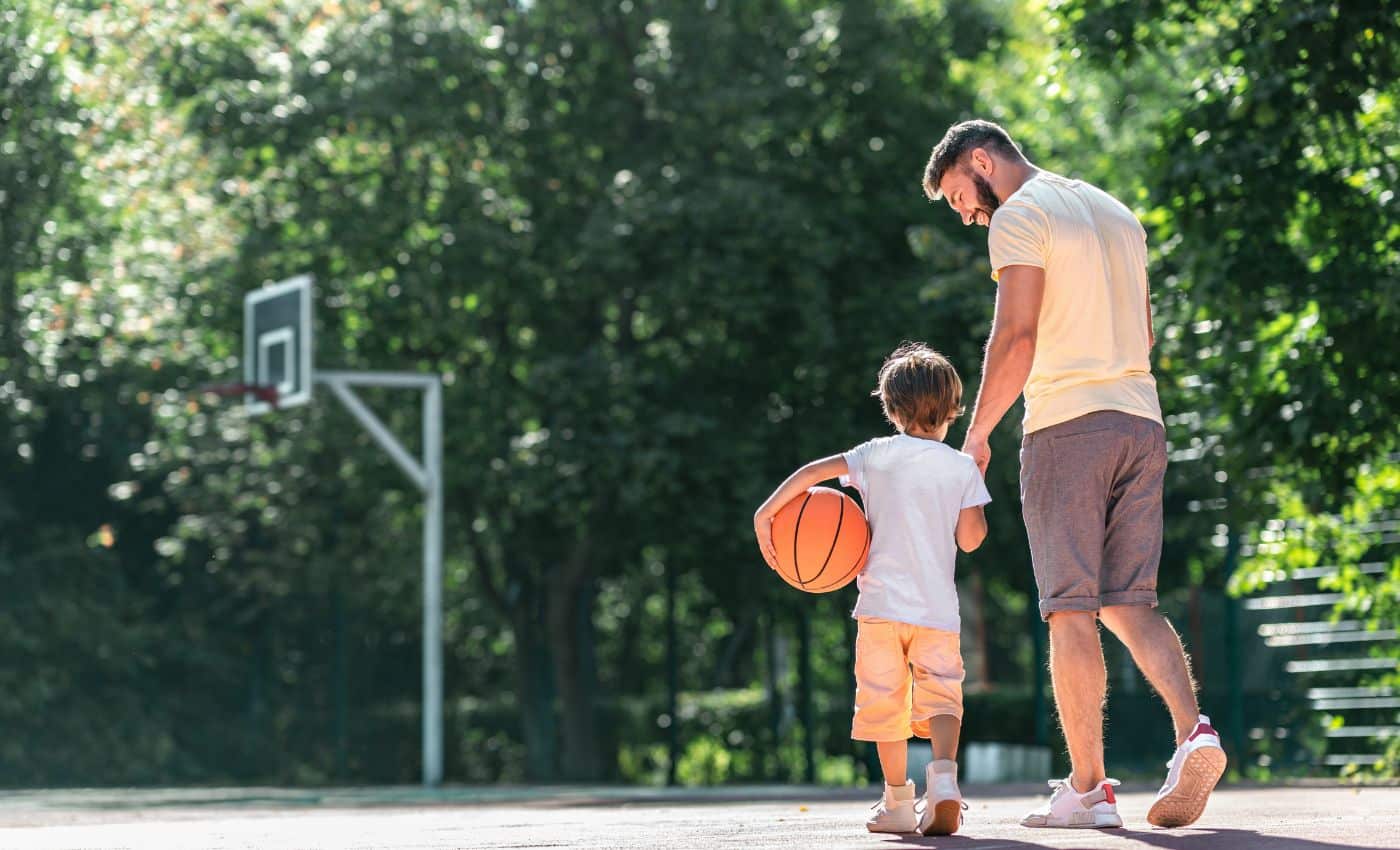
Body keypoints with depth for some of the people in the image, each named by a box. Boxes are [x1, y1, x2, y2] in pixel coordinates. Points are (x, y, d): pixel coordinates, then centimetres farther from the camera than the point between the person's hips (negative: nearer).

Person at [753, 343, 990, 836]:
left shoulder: (878, 455, 3)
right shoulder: (962, 467, 3)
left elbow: (813, 471, -8)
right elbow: (971, 540, 2)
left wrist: (765, 514, -3)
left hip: (881, 602, 0)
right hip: (938, 607, 0)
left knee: (885, 701, 9)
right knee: (941, 695, 3)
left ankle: (898, 803, 12)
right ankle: (944, 773, -25)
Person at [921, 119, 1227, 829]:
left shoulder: (1019, 217, -5)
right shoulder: (1118, 214, 21)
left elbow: (1017, 337, -14)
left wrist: (977, 435, -9)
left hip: (1065, 426, -7)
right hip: (1142, 423, 7)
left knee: (1071, 610, -3)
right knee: (1129, 602, 7)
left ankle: (1088, 788, -4)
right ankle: (1193, 731, -15)